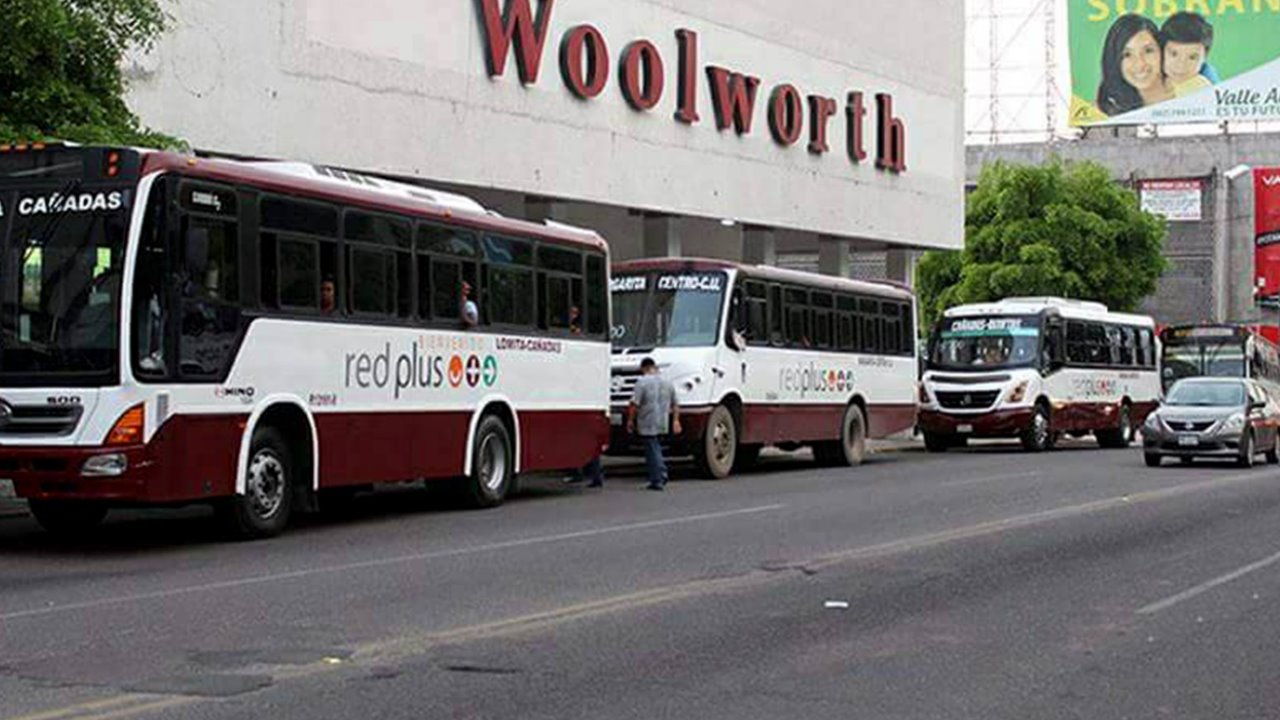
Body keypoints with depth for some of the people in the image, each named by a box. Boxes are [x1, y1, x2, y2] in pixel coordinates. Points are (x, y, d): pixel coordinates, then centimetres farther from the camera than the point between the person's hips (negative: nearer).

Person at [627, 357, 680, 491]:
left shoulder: (642, 382, -11)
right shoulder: (667, 382, 10)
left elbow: (634, 405, -16)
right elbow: (675, 405, 15)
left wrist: (630, 420, -6)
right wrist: (675, 420, 21)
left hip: (647, 425, -6)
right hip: (663, 424, 6)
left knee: (652, 451, -2)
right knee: (656, 449, 21)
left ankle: (657, 480, -3)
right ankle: (662, 474, 14)